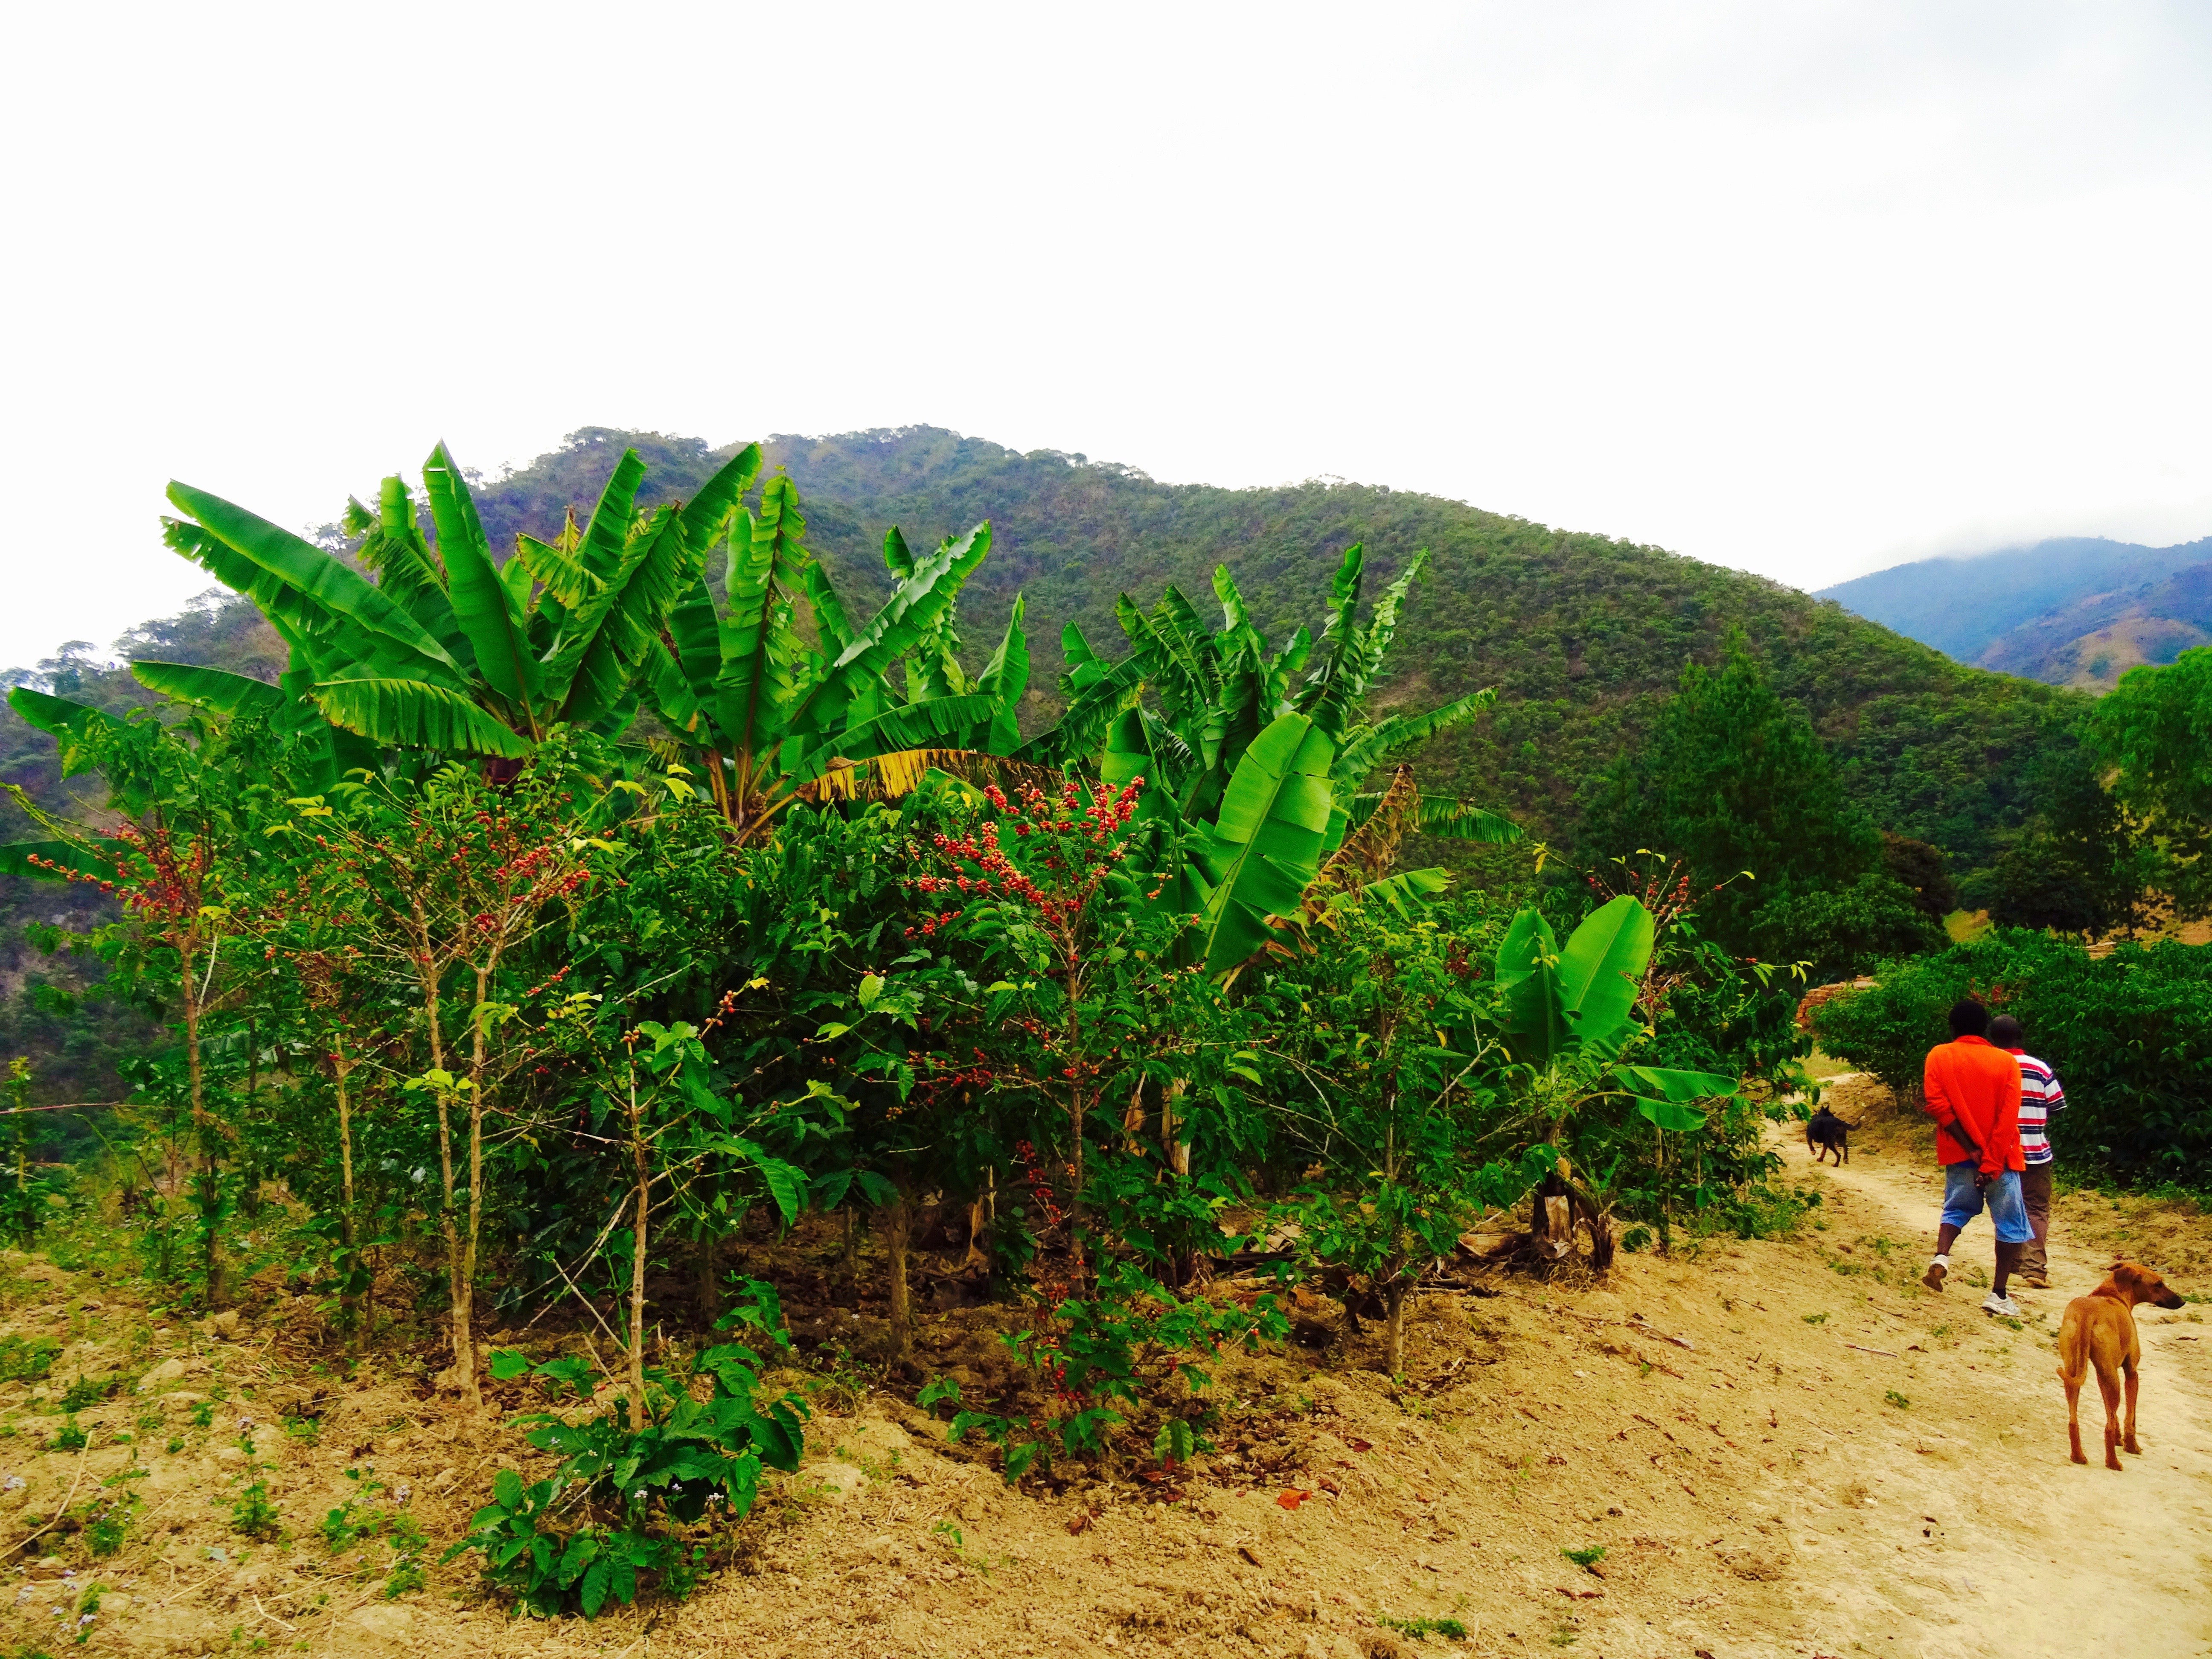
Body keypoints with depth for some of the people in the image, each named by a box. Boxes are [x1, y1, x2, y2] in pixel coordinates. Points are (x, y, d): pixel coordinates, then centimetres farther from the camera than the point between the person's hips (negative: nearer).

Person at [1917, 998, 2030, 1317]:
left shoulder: (1939, 1056, -1)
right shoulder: (2006, 1062, -2)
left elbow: (1938, 1105, -11)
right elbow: (2008, 1118, -10)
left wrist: (1971, 1149, -10)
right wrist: (1991, 1162, -11)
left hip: (1959, 1154, 2)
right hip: (1999, 1157, -2)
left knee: (1957, 1208, 20)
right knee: (2010, 1223, 9)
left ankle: (1942, 1256, -6)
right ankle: (1999, 1295, 5)